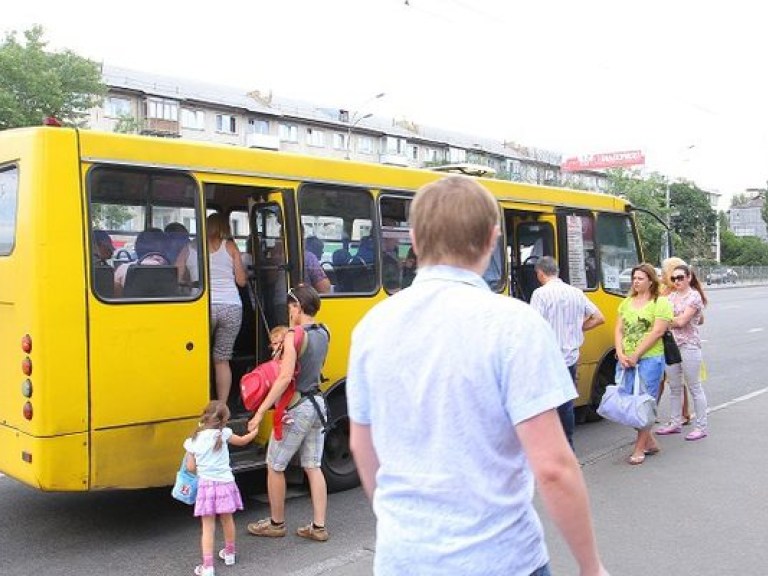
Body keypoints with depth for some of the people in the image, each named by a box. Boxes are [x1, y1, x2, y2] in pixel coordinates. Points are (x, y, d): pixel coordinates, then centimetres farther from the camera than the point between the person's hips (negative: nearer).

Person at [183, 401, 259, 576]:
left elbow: (191, 467, 2)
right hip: (225, 483, 0)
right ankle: (229, 553, 38)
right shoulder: (223, 434, -3)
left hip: (205, 485, 0)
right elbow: (242, 441, 14)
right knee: (227, 520, 20)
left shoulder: (192, 441, 1)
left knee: (208, 526, 2)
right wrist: (255, 431, 30)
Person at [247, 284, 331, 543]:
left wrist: (261, 411, -26)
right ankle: (318, 527, 15)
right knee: (313, 466, 13)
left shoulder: (294, 336, -18)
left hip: (297, 408, -8)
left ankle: (276, 523, 22)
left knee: (274, 466, 9)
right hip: (317, 404, 8)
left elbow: (285, 377, -27)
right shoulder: (323, 334, 7)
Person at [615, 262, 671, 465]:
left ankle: (640, 448, 8)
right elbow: (618, 330, 11)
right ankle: (650, 442, 24)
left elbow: (657, 332, -12)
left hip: (649, 359, -6)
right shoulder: (626, 302, 14)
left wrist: (635, 355, -14)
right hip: (626, 361, 6)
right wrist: (621, 354, -4)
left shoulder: (660, 303, -3)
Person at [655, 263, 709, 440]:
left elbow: (681, 321, -15)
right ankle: (675, 423, 24)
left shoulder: (694, 296, -8)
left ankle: (701, 427, 9)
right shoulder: (672, 295, 12)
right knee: (674, 387, 13)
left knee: (694, 387, 1)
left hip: (689, 346, -7)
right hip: (671, 345, 7)